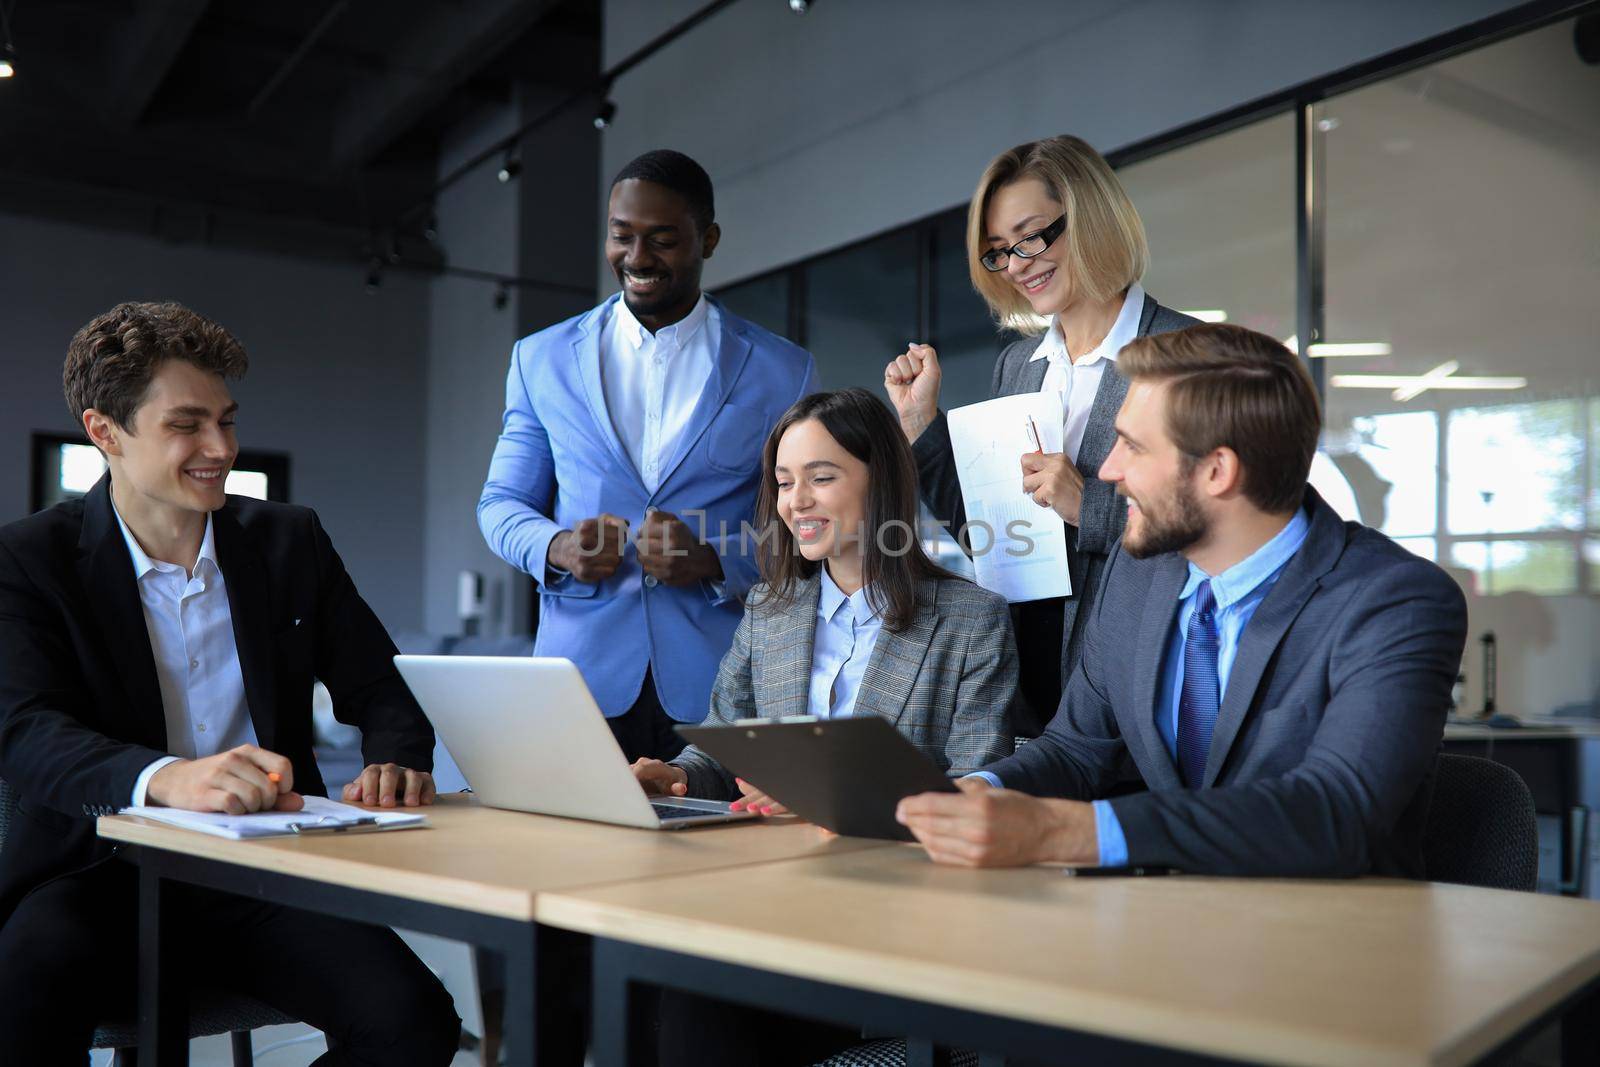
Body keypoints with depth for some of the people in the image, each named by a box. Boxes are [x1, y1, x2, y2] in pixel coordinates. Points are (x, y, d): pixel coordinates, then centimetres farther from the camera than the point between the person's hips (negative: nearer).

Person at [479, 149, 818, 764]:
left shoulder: (782, 372, 4)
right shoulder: (542, 359, 10)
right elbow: (501, 504, 13)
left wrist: (713, 562, -15)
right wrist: (556, 547, -9)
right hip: (582, 683, 1)